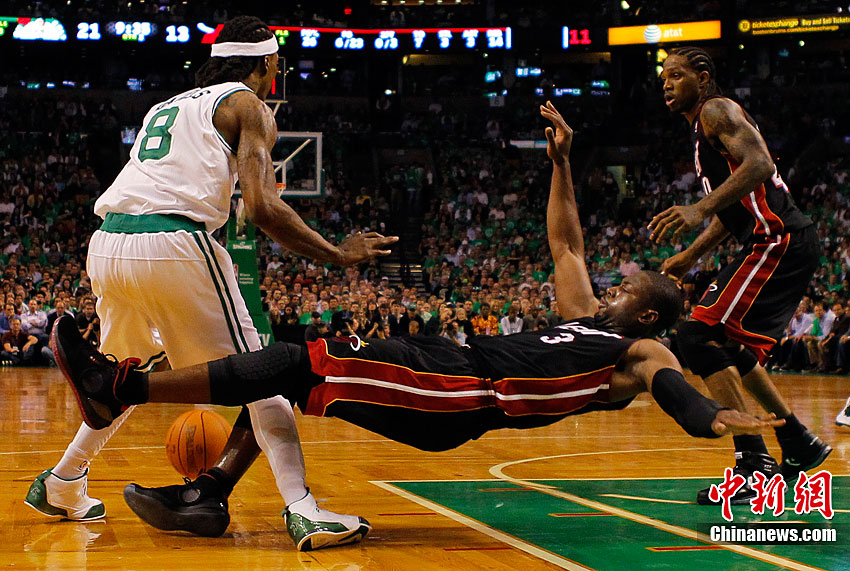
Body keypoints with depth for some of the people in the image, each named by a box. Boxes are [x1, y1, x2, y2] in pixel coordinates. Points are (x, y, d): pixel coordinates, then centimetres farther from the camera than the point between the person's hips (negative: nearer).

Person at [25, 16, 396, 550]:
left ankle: (62, 486, 39)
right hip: (175, 243, -7)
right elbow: (262, 206, -5)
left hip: (107, 244, 7)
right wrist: (338, 254, 3)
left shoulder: (165, 106, 32)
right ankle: (303, 510, -13)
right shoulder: (249, 106, 10)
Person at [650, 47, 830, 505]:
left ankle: (755, 466, -20)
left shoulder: (717, 111, -5)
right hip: (791, 243, 11)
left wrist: (700, 209, -32)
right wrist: (691, 256, 30)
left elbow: (759, 164, -23)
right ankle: (799, 444, 27)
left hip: (776, 240, -11)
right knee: (733, 350, 21)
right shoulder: (703, 129, 26)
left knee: (699, 336, -16)